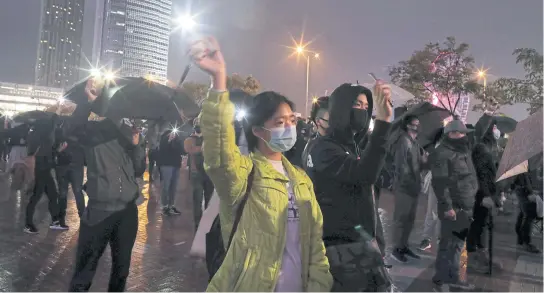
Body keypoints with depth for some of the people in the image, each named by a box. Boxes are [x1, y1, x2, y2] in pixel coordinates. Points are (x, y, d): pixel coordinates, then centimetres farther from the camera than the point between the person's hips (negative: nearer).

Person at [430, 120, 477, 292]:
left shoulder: (464, 152, 16)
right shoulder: (442, 154, -13)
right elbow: (440, 183, -19)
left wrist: (473, 203, 18)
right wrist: (447, 206, -22)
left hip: (466, 208, 9)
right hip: (453, 208, -9)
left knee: (458, 244, 15)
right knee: (448, 245, -4)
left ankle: (453, 277, 27)